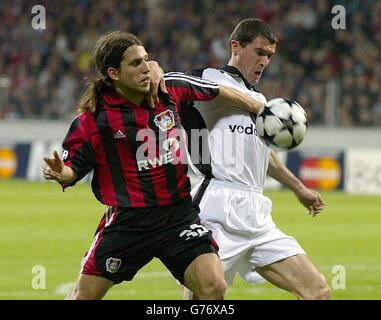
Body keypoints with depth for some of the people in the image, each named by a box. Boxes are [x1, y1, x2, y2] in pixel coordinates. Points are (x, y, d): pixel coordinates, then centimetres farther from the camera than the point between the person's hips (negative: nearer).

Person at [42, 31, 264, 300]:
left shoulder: (171, 88, -2)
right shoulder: (94, 119, -11)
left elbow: (216, 91, 15)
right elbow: (73, 169, -3)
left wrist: (260, 109, 24)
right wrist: (59, 173, -26)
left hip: (179, 214, 2)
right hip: (128, 220, -2)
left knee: (213, 287, -14)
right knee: (85, 295, 4)